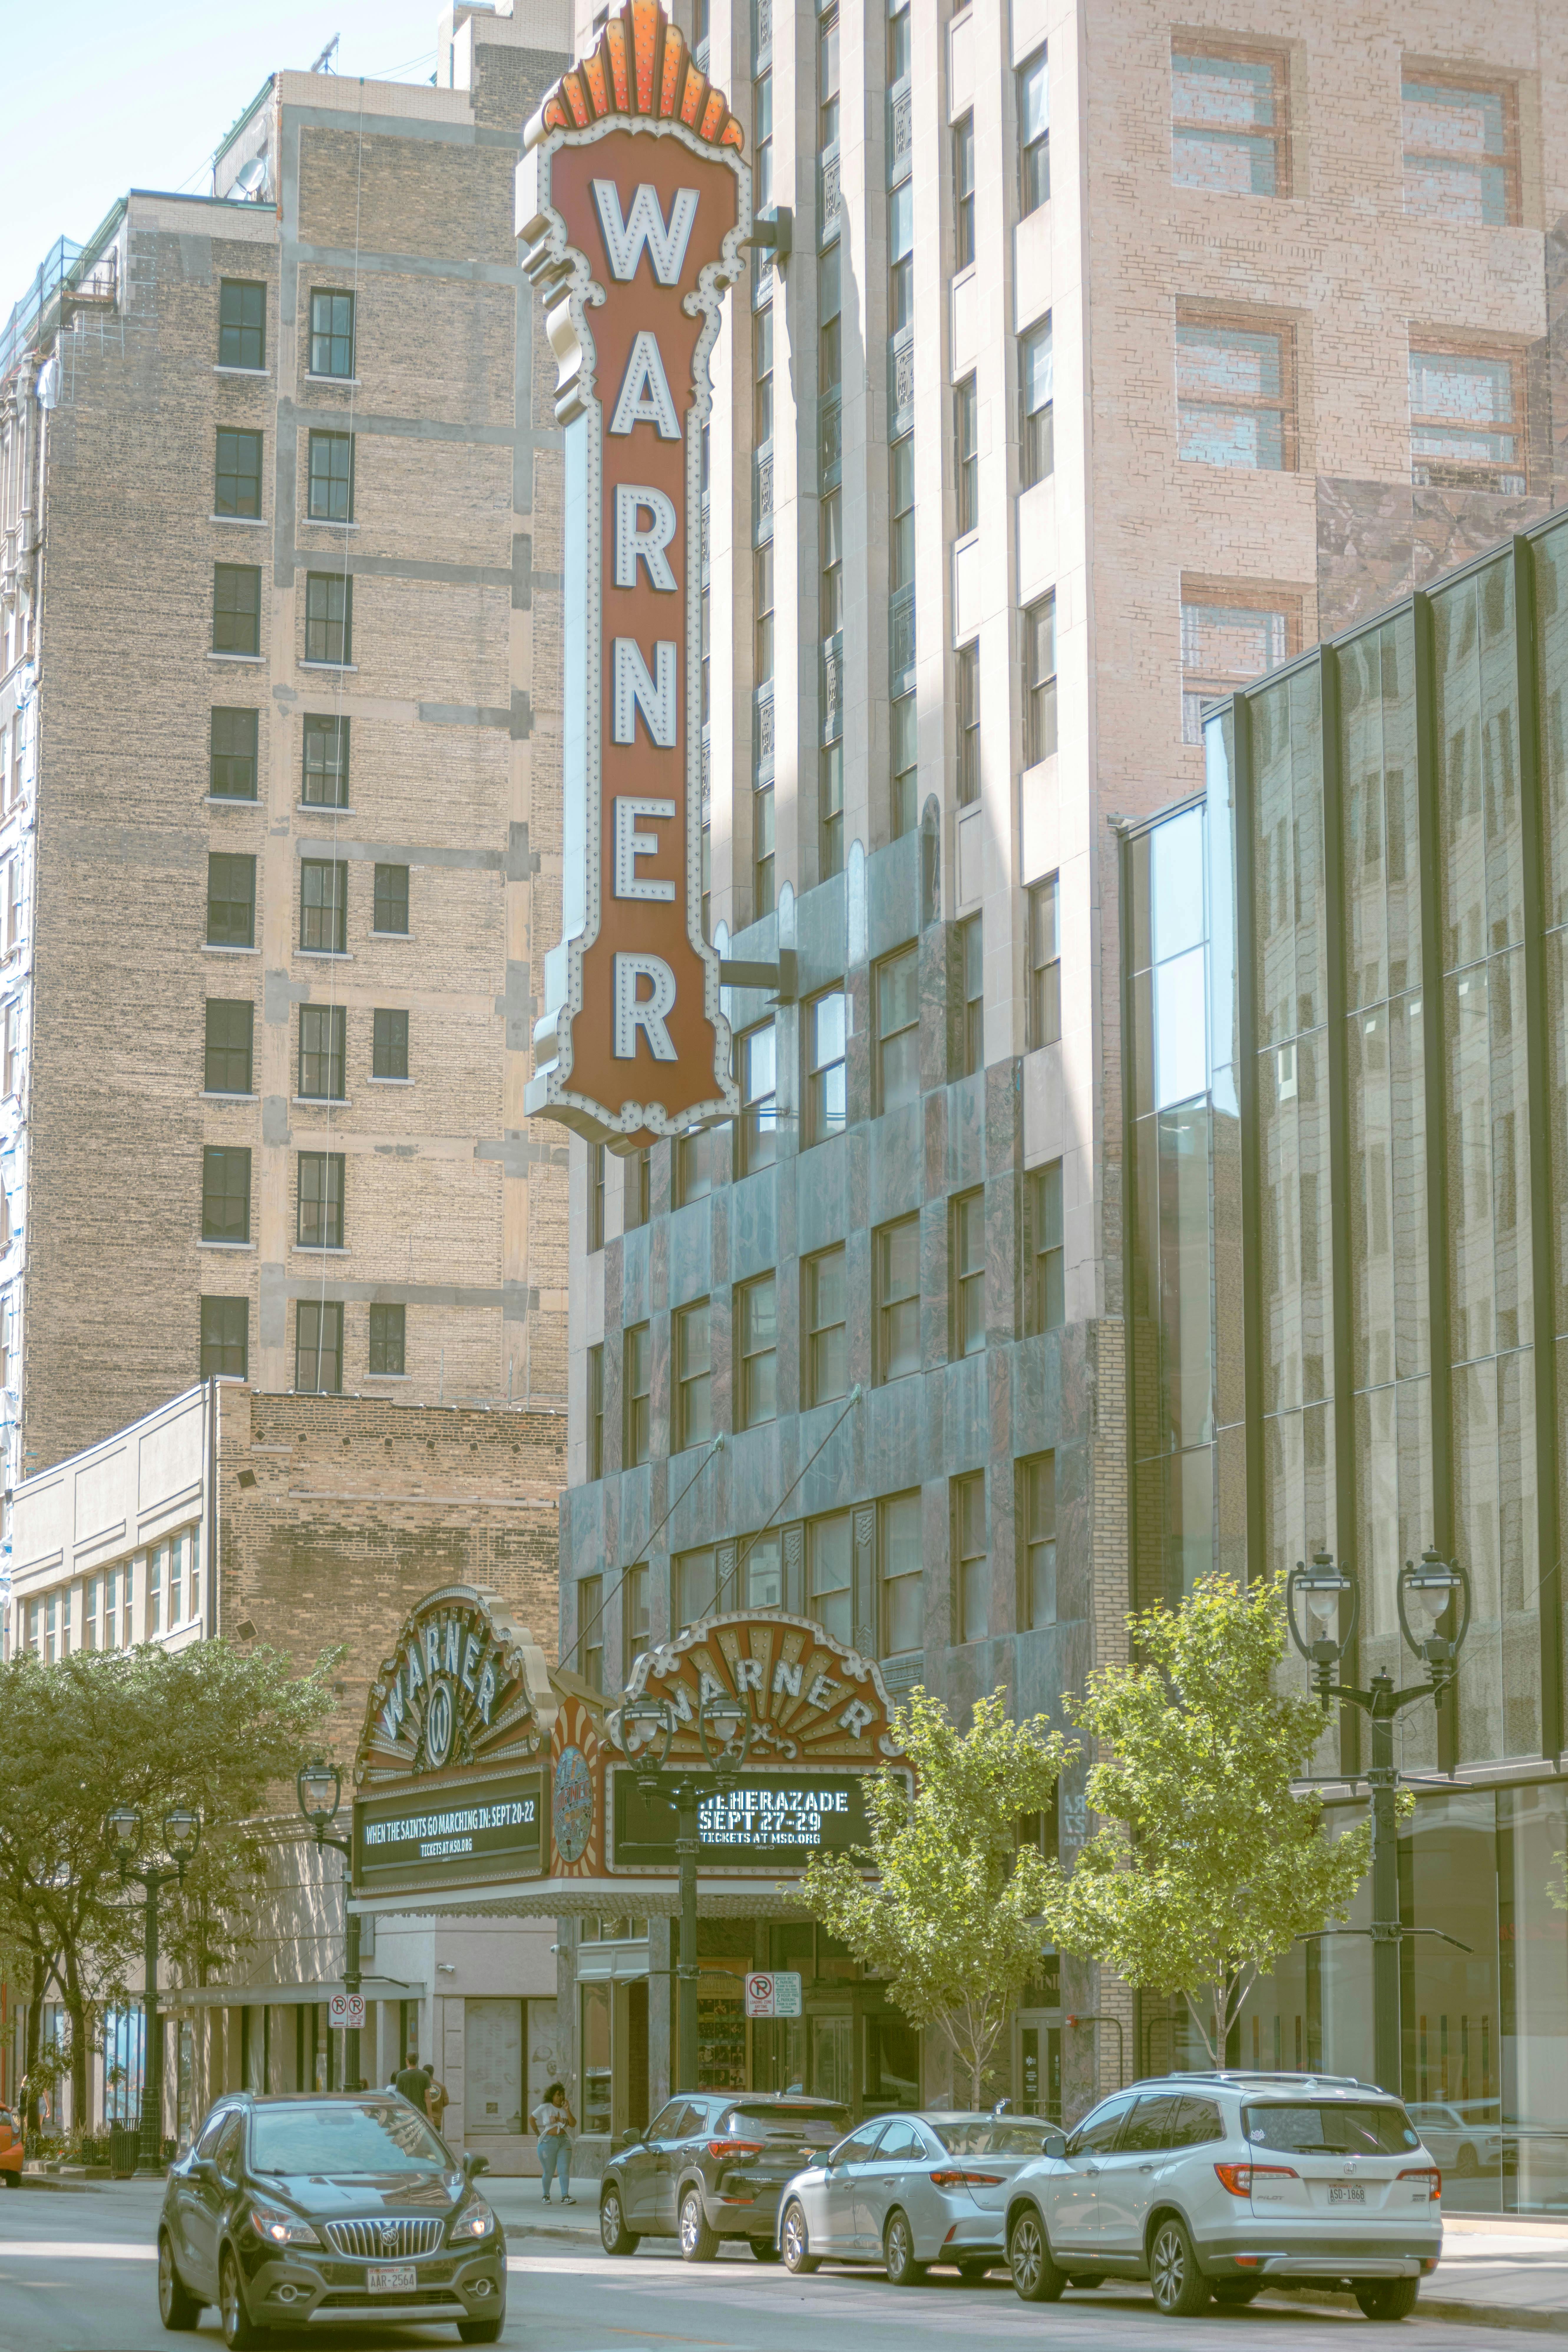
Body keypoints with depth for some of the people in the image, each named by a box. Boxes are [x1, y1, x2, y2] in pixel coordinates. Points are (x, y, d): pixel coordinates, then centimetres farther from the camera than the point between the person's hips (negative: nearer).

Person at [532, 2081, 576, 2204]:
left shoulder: (565, 2109, 10)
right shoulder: (545, 2108, 0)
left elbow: (573, 2124, -2)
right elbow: (532, 2119, 9)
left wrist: (567, 2110, -10)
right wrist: (538, 2134, 7)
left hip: (564, 2142, 3)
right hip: (548, 2142, -3)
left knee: (565, 2170, -7)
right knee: (549, 2172, 2)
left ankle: (565, 2196, -9)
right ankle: (546, 2196, 19)